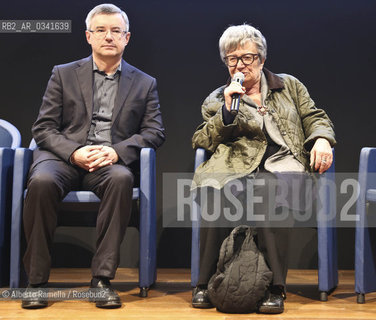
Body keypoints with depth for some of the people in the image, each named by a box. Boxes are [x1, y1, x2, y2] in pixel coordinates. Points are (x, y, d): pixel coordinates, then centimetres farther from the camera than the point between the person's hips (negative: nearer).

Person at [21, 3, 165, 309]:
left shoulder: (144, 84, 16)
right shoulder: (64, 75, 14)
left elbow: (155, 131, 5)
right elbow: (43, 128, 7)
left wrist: (116, 151, -13)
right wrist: (74, 153, -13)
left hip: (111, 162, 0)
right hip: (64, 158, 0)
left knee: (122, 179, -36)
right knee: (42, 182, -34)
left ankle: (102, 278, -29)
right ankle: (37, 280, -22)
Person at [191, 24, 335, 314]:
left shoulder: (289, 86, 25)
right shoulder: (216, 100, 23)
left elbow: (316, 117, 21)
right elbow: (201, 142, 13)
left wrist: (321, 139, -2)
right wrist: (227, 111, 0)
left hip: (283, 163, -1)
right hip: (236, 168, 1)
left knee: (268, 193, -39)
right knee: (213, 192, -35)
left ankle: (275, 289, -33)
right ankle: (206, 283, -24)